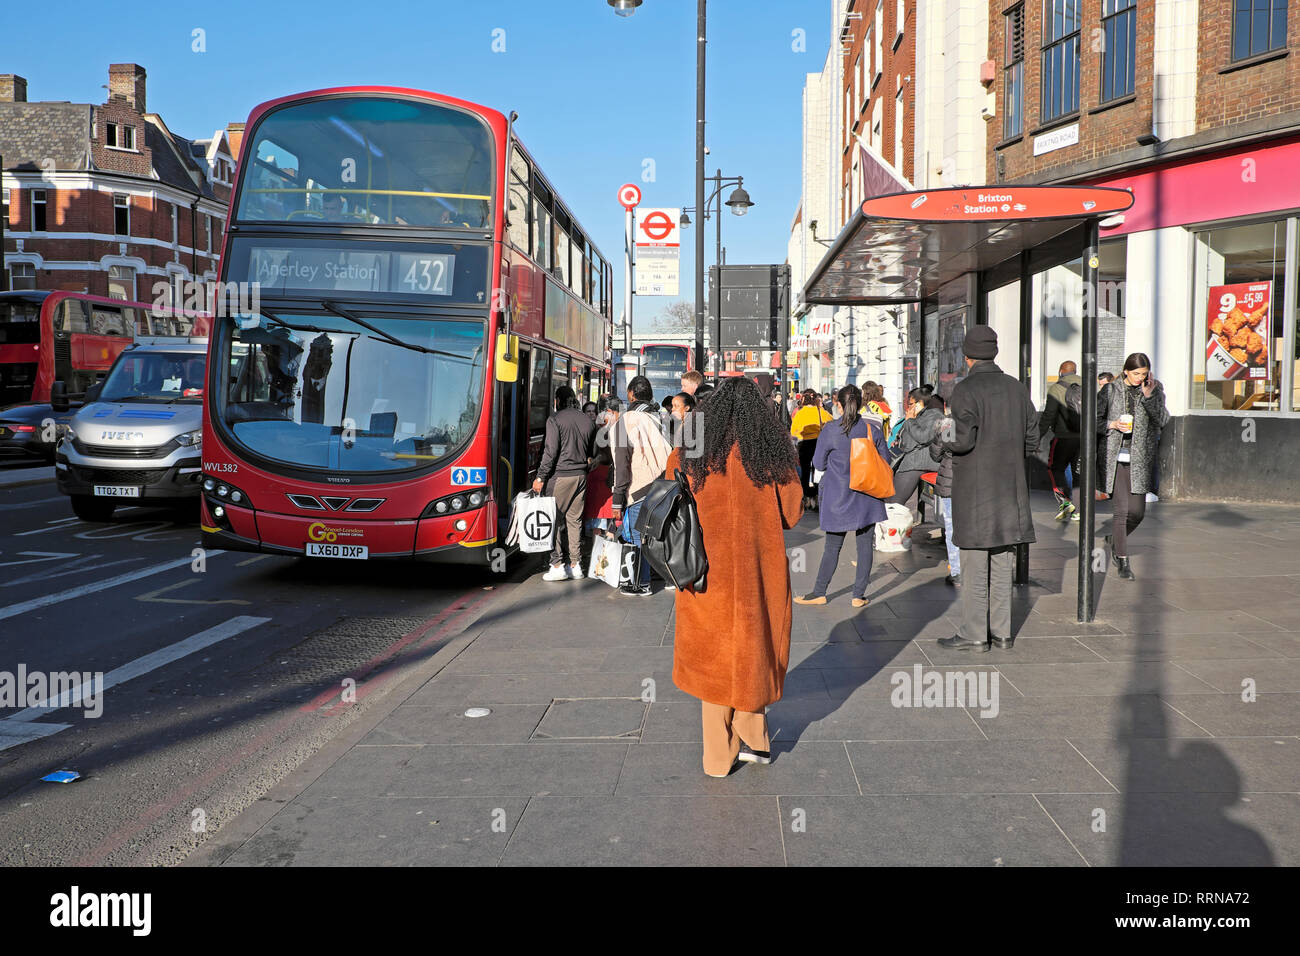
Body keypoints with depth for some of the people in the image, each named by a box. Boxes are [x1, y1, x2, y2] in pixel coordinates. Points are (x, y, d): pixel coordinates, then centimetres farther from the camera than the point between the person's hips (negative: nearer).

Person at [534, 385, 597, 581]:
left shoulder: (555, 420, -7)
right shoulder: (588, 421, 11)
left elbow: (551, 452, -12)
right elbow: (592, 453, 12)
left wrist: (540, 477, -8)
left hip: (560, 476, -6)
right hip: (581, 476, 6)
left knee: (555, 520, 0)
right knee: (575, 520, 10)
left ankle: (557, 565, -3)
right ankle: (576, 565, 11)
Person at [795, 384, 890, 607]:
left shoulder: (830, 432, -11)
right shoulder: (873, 429, -4)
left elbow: (818, 464, -3)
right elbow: (885, 459, 6)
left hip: (838, 497, -2)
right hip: (867, 497, 2)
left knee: (832, 547, 8)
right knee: (865, 545, 8)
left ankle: (819, 593, 16)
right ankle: (859, 595, 11)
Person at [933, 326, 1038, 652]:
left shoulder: (965, 390, -11)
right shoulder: (1017, 388, 8)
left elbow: (963, 438, -19)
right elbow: (1032, 439, 9)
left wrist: (942, 438, 0)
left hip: (974, 489, -6)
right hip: (1009, 487, 6)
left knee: (974, 565, 0)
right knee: (1002, 563, 12)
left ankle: (974, 634, 4)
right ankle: (1001, 631, 17)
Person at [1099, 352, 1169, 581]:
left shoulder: (1155, 389, 6)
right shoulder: (1111, 390, 2)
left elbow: (1163, 420, -5)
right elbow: (1094, 419, 7)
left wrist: (1149, 397, -16)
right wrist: (1112, 425, -11)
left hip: (1140, 460, 2)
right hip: (1115, 458, -2)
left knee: (1137, 511, 2)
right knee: (1122, 509, -6)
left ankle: (1114, 539, 33)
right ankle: (1123, 562, 3)